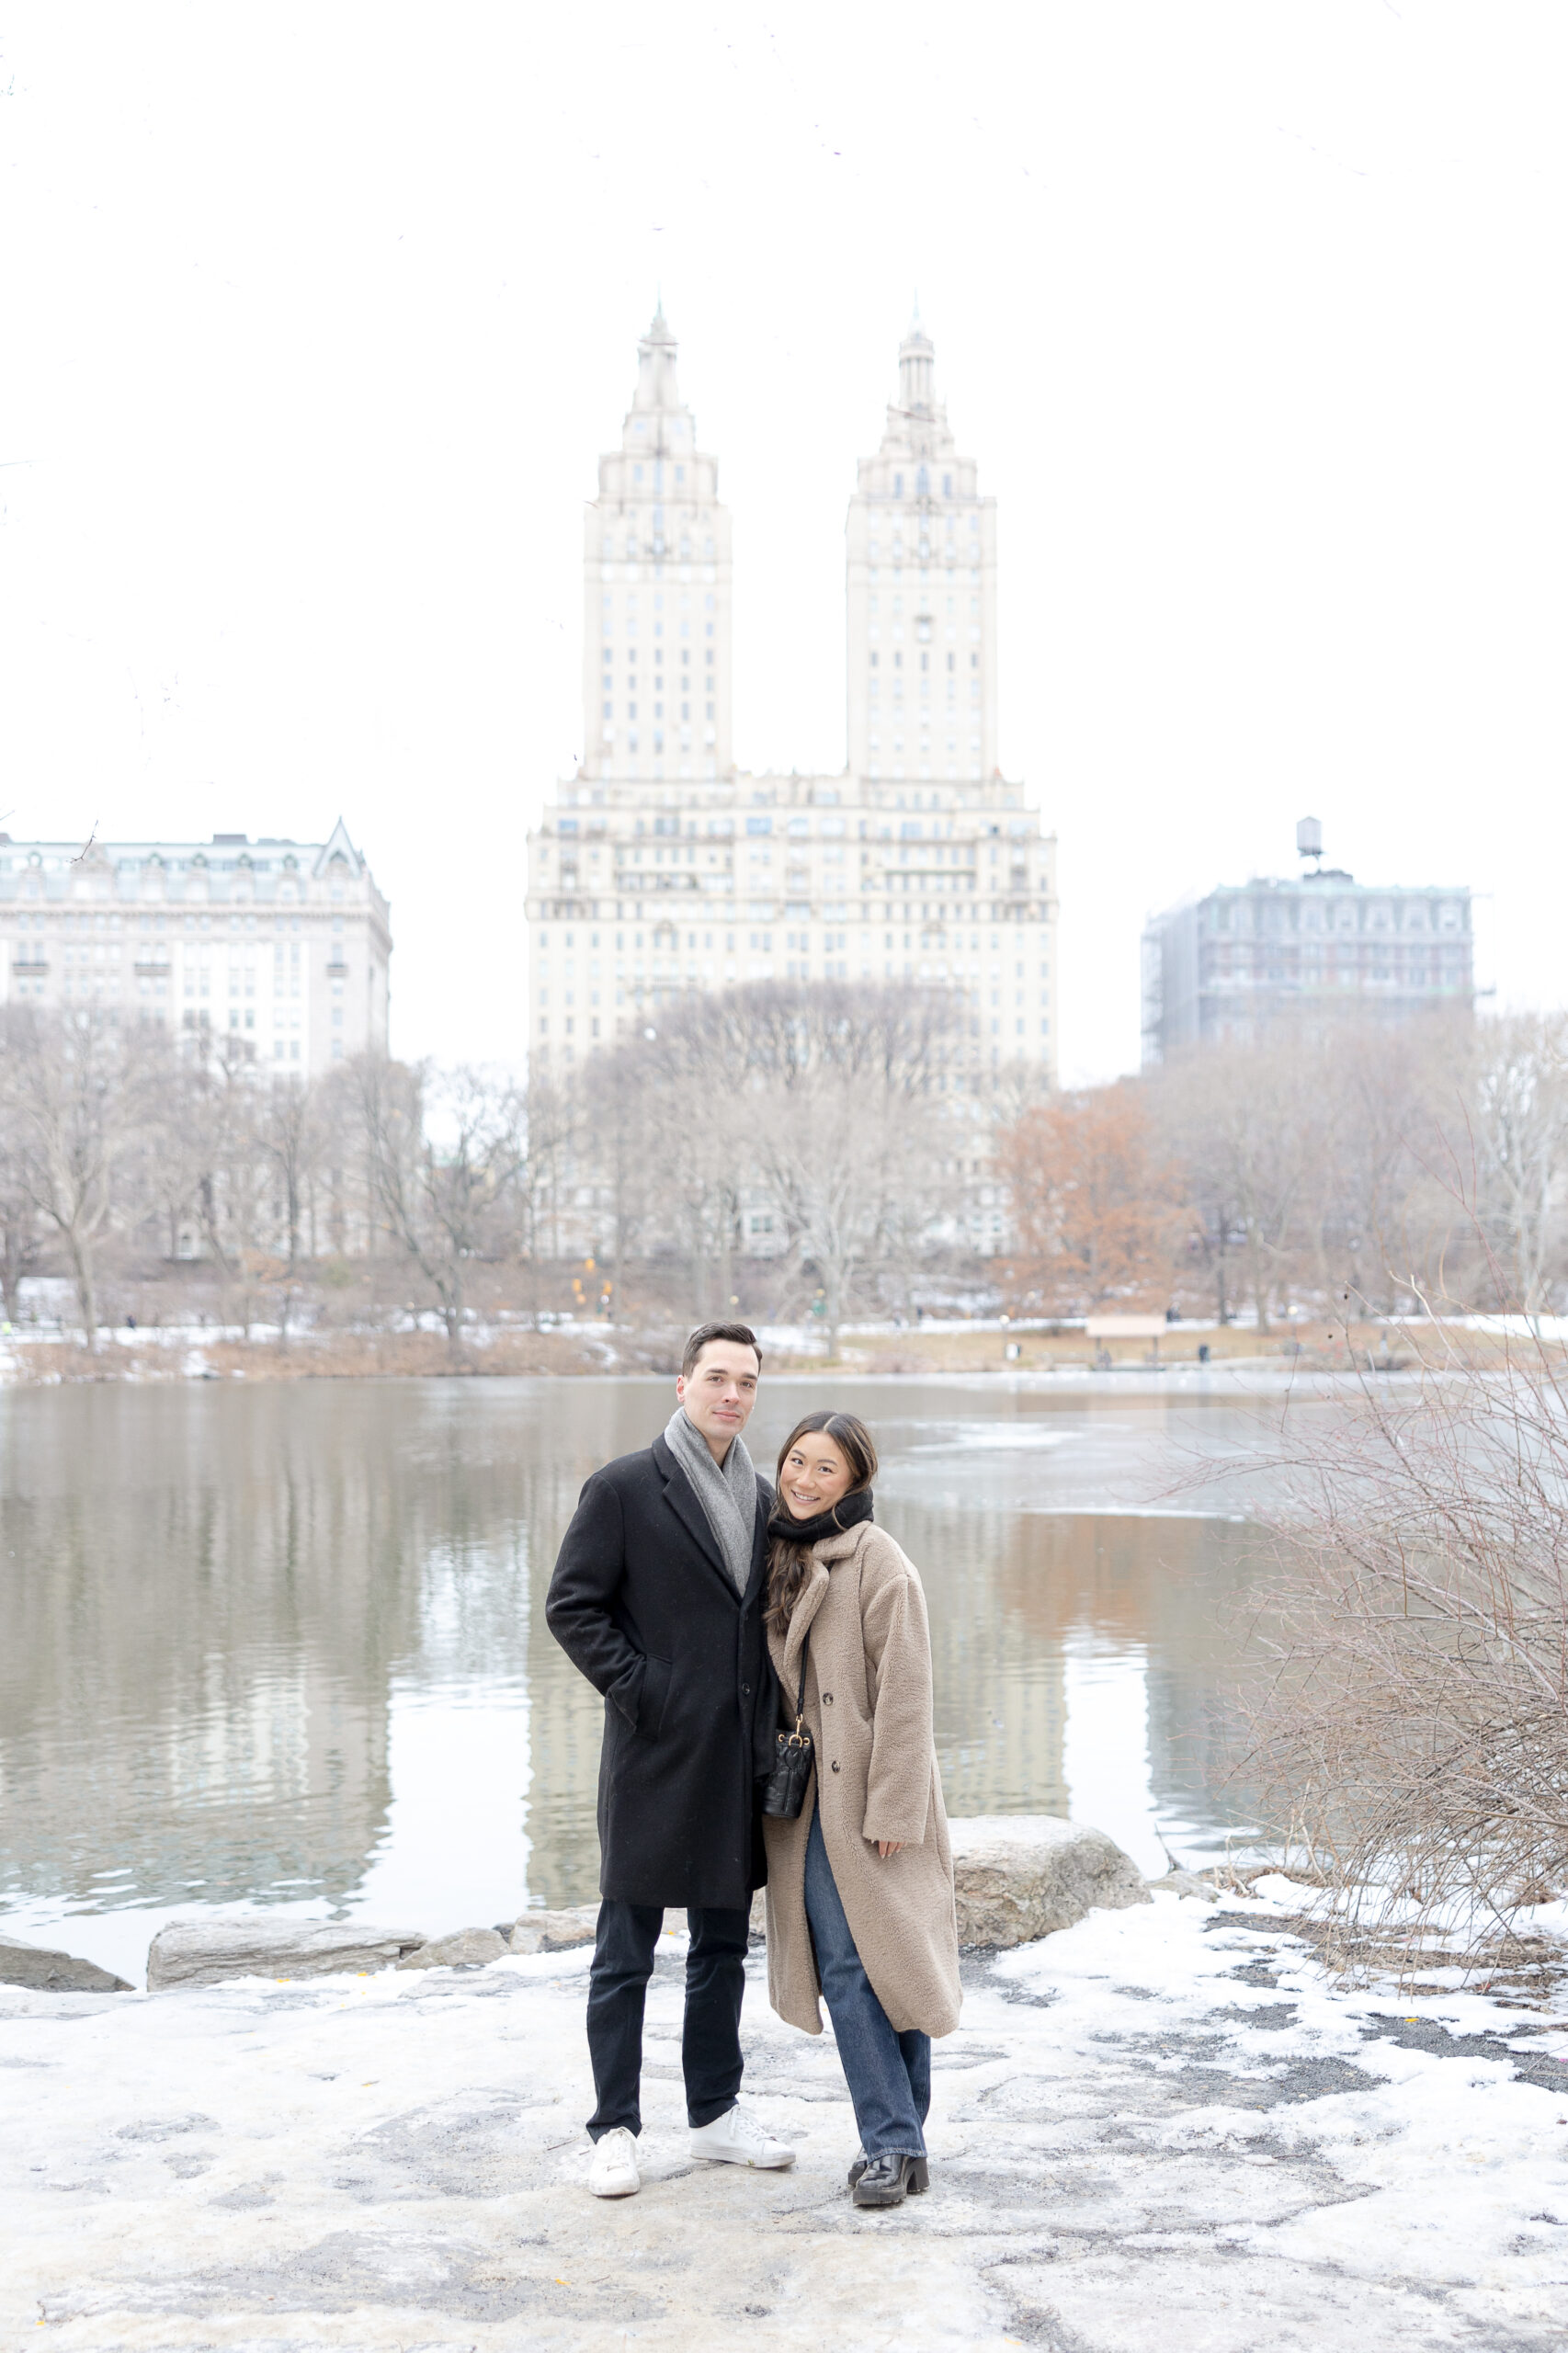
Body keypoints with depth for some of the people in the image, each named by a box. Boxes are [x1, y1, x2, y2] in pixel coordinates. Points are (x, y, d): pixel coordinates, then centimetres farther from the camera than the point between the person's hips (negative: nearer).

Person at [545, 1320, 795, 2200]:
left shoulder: (761, 1499, 11)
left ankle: (717, 2112, 27)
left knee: (724, 1946, 15)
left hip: (738, 1757, 6)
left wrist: (772, 1722, 8)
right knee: (627, 1954, 2)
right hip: (655, 1755, -6)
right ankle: (616, 2129, 13)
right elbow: (572, 1607, -8)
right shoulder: (624, 1488, -8)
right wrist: (638, 1691, -13)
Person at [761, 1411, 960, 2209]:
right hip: (809, 1796, 6)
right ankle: (895, 2143, 10)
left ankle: (895, 2143, 7)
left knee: (880, 1960, -4)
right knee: (843, 1966, 3)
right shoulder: (781, 1555, 11)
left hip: (870, 1798, -6)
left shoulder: (879, 1563, -11)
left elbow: (903, 1695, -13)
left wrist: (890, 1810, -15)